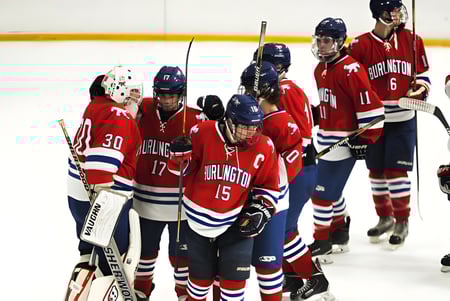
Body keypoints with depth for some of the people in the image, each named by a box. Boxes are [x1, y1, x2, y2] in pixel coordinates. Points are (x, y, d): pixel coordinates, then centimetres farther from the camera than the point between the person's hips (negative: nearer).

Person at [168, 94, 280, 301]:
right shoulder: (203, 134, -18)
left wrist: (262, 211, -10)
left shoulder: (264, 148, -12)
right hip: (199, 219, 0)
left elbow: (269, 185, 2)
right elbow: (183, 168, -2)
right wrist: (180, 155, -24)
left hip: (237, 222, 0)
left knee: (235, 276, -2)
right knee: (201, 275, 16)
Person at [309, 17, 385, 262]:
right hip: (326, 138, 9)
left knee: (323, 191, -7)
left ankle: (322, 242, 4)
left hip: (345, 141, -9)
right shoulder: (320, 69, 10)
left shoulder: (350, 70, -20)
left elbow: (370, 104, -20)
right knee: (331, 189, 19)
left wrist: (365, 137, -18)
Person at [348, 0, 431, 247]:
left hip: (403, 119, -1)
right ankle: (385, 218, 29)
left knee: (397, 170, -3)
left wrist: (420, 89, -10)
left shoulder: (412, 41, 0)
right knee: (376, 170, 11)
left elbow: (421, 74, 11)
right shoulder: (360, 45, -7)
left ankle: (402, 222, 9)